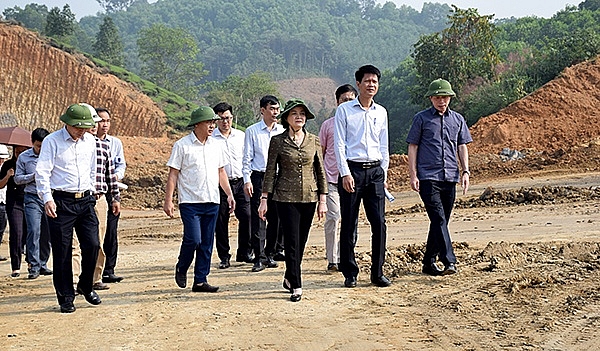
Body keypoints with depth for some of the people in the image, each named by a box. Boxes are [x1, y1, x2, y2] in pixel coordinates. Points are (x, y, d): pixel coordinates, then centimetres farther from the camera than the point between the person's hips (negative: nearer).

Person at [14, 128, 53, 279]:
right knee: (34, 231, -11)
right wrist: (33, 176, -9)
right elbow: (17, 179, 6)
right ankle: (34, 267, -8)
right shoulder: (24, 157, 5)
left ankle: (43, 264, 15)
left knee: (47, 233, 4)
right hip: (32, 198, -2)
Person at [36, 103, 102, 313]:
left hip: (85, 201, 5)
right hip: (61, 202, -4)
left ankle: (86, 286, 23)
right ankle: (66, 297, 11)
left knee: (92, 245, -1)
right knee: (62, 251, 0)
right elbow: (42, 172, -11)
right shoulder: (52, 141, -6)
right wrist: (47, 199, -20)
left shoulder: (90, 140, 10)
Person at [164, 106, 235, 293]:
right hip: (190, 202, -5)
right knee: (193, 239, -12)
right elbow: (173, 174, -4)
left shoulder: (216, 145, 12)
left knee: (207, 243, 5)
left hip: (212, 202, 5)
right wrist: (168, 200, -10)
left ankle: (200, 281, 12)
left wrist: (229, 194, 12)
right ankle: (181, 269, 16)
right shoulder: (182, 145, -4)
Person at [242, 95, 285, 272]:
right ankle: (259, 257, 0)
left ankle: (270, 254, 19)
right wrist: (247, 180, -7)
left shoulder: (282, 131, 9)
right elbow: (247, 158, 1)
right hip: (259, 177, -3)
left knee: (276, 218, 6)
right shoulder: (252, 131, 1)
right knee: (258, 218, -4)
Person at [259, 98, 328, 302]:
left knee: (301, 241, 9)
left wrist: (323, 200, 5)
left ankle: (289, 277, 28)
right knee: (292, 242, -7)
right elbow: (270, 171, 0)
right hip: (286, 197, -3)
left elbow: (320, 172, 8)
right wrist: (264, 199, -4)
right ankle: (296, 286, -2)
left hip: (309, 197, 3)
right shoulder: (278, 141, -2)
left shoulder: (314, 141, 5)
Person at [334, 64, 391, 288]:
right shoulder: (344, 110, 1)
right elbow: (339, 144, -3)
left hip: (375, 171, 3)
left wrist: (384, 173, 11)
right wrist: (345, 173, -12)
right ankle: (350, 274, 9)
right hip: (352, 169, -3)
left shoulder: (381, 112, 13)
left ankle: (377, 273, 8)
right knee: (349, 225, 0)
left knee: (379, 223, -1)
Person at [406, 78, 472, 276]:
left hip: (450, 178, 5)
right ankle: (449, 262, -21)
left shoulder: (457, 119, 15)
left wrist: (465, 171, 6)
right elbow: (412, 147, 3)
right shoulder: (421, 119, 4)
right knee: (438, 219, -15)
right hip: (428, 177, -4)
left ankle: (429, 262, 17)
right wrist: (413, 175, -4)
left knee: (441, 221, 8)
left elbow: (462, 147, 18)